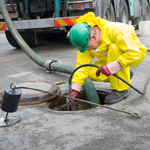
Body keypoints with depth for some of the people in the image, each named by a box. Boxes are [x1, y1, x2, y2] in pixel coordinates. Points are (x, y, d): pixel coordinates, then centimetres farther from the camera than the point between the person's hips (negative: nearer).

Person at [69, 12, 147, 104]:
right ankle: (125, 74, 8)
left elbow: (134, 53, -38)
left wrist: (110, 68, -45)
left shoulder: (115, 31, -36)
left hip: (136, 54, -6)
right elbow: (82, 65, -15)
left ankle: (121, 90, -26)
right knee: (92, 74, -16)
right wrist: (75, 90, -23)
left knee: (114, 48, -37)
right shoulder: (85, 40, -17)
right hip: (112, 58, 7)